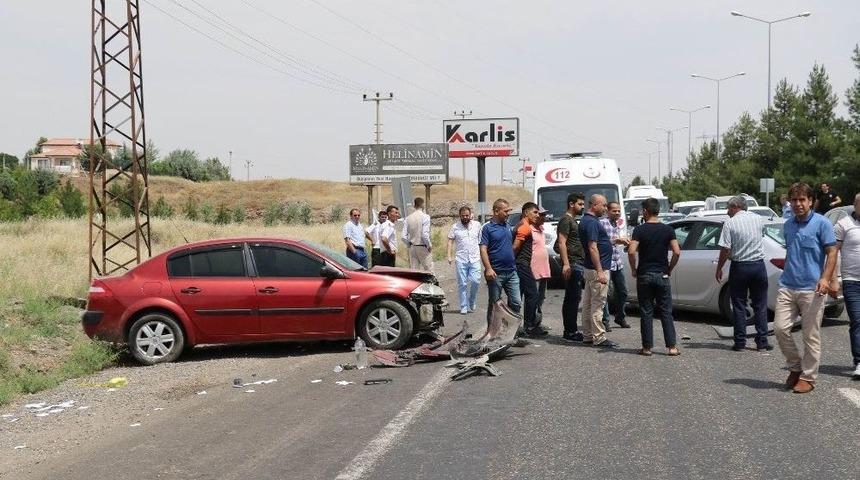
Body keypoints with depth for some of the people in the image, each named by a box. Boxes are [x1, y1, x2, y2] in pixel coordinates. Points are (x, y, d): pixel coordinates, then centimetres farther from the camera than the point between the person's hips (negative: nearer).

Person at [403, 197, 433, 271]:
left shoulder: (408, 218, 4)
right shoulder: (425, 217, -11)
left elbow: (404, 237, 1)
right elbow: (425, 235, -18)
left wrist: (409, 245, 14)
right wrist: (429, 246, -5)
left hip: (412, 248, 5)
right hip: (423, 247, -5)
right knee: (428, 270, 0)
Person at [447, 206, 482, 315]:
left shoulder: (477, 225, 8)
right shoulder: (455, 227, 3)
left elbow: (481, 241, 13)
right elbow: (450, 241, 3)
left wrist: (482, 254, 9)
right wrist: (449, 256, -6)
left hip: (475, 259, 0)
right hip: (461, 260, 0)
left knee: (475, 281, -10)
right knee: (462, 284, 2)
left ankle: (472, 302, 13)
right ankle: (464, 307, 9)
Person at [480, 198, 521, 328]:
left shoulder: (508, 226, 14)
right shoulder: (487, 227, -6)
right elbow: (483, 249, -13)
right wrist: (488, 269, -22)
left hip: (511, 272, 6)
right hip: (496, 273, -6)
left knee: (515, 302, 3)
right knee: (494, 304, 3)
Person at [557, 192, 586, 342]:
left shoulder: (573, 221, 22)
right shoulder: (566, 220, -9)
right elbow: (562, 242, -17)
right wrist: (566, 264, -24)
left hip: (578, 264, 10)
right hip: (572, 264, -10)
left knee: (572, 299, 11)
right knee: (573, 298, -11)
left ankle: (570, 331, 15)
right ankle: (570, 331, -11)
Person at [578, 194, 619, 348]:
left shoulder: (585, 220, 14)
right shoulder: (592, 222, -17)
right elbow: (593, 248, -23)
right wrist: (600, 272, -25)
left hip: (589, 268, 11)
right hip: (597, 269, -11)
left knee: (588, 303, 12)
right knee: (597, 304, -8)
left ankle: (588, 335, 18)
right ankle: (599, 337, -6)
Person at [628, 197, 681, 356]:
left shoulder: (640, 230, -7)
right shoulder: (668, 230, 0)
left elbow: (631, 251, -17)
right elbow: (677, 252, -8)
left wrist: (633, 269, -3)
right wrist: (670, 269, 5)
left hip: (644, 276, -2)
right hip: (662, 276, 2)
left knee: (646, 312, 5)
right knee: (666, 312, 6)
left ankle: (647, 347, 6)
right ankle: (671, 346, 3)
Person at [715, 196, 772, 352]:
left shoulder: (730, 223, -9)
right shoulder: (757, 218, 5)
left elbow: (725, 249, -12)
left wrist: (719, 268, -2)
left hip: (739, 267, -3)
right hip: (758, 265, 3)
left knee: (739, 305, 6)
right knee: (760, 305, 8)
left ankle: (740, 342, 6)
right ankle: (762, 342, 8)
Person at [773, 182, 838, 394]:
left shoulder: (821, 223, -4)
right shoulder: (788, 225, 14)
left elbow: (832, 253, -7)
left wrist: (825, 278, -19)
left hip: (811, 289, -5)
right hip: (787, 287, 5)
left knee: (811, 335, 2)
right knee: (780, 328, -2)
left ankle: (807, 377, 12)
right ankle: (795, 366, 18)